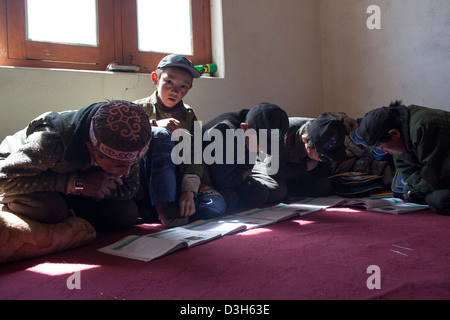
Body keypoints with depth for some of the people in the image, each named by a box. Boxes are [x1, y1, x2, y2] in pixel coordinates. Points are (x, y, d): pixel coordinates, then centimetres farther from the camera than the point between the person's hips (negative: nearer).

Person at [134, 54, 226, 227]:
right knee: (161, 135, -28)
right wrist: (155, 125, -25)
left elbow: (194, 158, 0)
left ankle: (150, 213, -24)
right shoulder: (140, 108, 8)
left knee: (216, 204, -22)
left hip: (177, 181, 3)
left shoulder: (188, 115, 14)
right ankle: (163, 206, -35)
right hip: (147, 185, -3)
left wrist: (189, 190, -17)